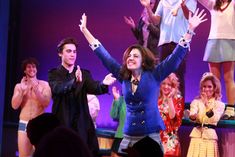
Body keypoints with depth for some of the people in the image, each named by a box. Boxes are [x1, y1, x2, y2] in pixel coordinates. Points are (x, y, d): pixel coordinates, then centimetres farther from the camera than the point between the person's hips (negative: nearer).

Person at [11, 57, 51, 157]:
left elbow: (46, 103, -8)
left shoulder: (44, 85, 3)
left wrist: (36, 91, -21)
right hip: (23, 124, 2)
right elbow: (14, 106, 0)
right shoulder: (19, 86, 9)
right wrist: (22, 90, -12)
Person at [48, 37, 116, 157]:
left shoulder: (84, 74, 9)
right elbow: (57, 89, -20)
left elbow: (94, 88, -10)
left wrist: (103, 84, -34)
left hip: (82, 125, 2)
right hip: (62, 124, -2)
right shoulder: (54, 74, 1)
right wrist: (74, 81, -39)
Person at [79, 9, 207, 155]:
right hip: (129, 137, 3)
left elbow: (177, 55, -4)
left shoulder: (154, 75, -1)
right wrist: (84, 30, 18)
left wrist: (190, 29, -11)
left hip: (151, 136, -3)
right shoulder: (123, 76, 8)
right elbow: (104, 55, 14)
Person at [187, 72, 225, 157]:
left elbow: (214, 119, -12)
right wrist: (193, 116, -35)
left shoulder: (219, 104, 5)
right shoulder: (196, 102, 7)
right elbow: (192, 115, -11)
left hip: (210, 135, -1)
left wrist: (207, 104, -21)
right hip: (197, 135, 1)